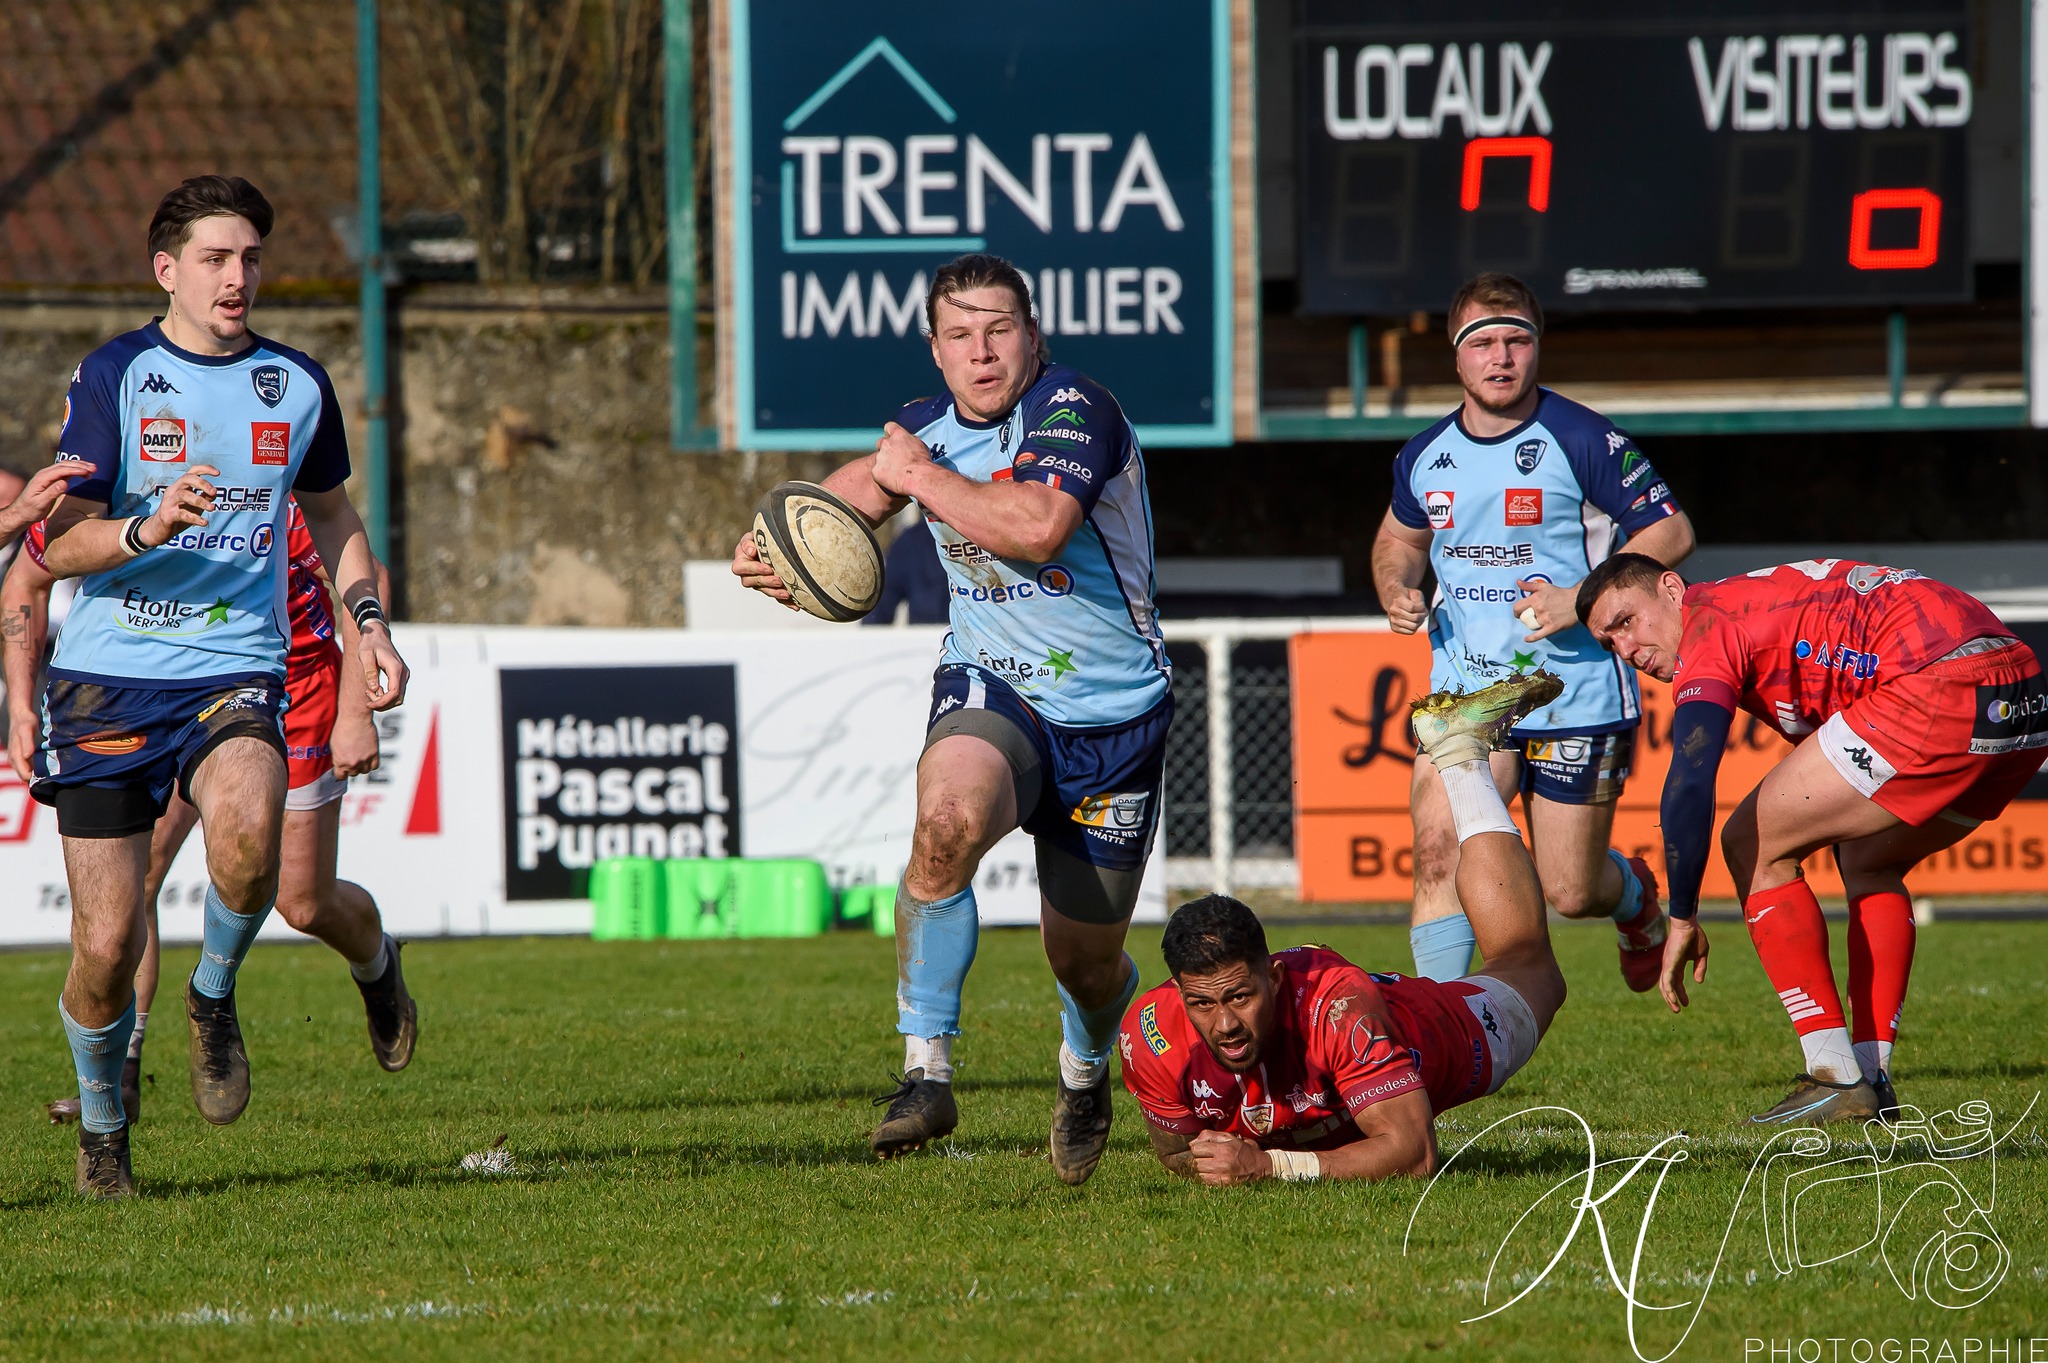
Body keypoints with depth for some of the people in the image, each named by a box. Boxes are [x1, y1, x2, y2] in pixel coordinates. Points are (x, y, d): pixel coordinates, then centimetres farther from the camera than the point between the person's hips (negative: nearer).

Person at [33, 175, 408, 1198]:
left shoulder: (296, 386, 8)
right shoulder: (113, 377, -3)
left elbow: (330, 516, 26)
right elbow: (59, 544, -7)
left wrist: (368, 618, 11)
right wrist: (144, 530, -26)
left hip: (236, 671, 1)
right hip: (107, 676, -1)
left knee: (248, 835, -32)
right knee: (108, 942, -5)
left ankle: (214, 995, -2)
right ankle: (101, 1126, 23)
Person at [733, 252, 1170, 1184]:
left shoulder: (1075, 411, -19)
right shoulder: (927, 426, 2)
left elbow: (1037, 526, -38)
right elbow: (870, 482, 27)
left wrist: (921, 476, -24)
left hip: (1113, 714, -3)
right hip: (991, 689, 3)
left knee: (1084, 958, 8)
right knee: (947, 819, -34)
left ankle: (1085, 1068, 47)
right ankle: (926, 1072, -29)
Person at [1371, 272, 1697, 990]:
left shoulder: (1583, 439, -10)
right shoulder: (1425, 458, 5)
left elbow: (1670, 531, -7)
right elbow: (1400, 536, 26)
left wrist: (1580, 599, -18)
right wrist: (1397, 590, 3)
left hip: (1578, 697, -3)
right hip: (1464, 689, 4)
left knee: (1571, 893, 3)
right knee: (1438, 850, -19)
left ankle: (1636, 894, 39)